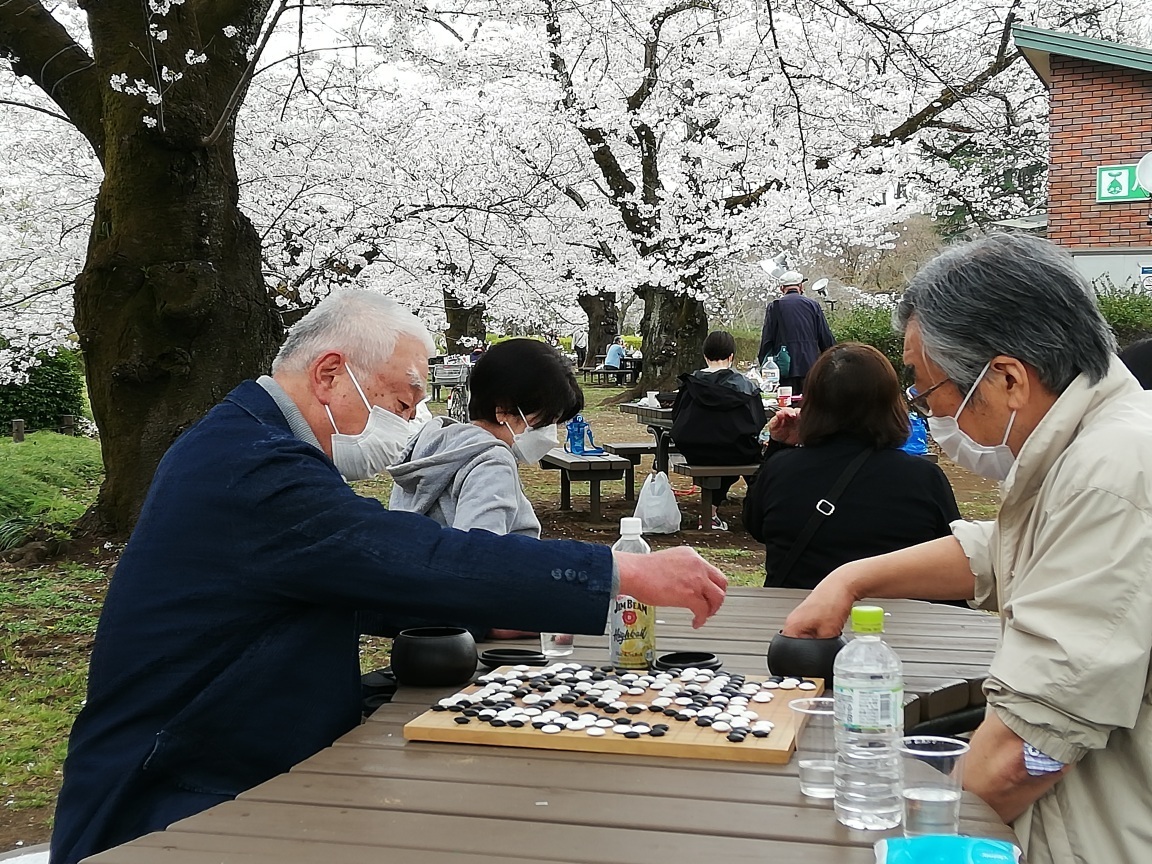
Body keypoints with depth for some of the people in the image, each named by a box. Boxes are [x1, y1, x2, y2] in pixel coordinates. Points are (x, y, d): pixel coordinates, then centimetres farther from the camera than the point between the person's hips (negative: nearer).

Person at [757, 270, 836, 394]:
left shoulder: (774, 306, 0)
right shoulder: (813, 305, 6)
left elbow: (767, 339, -1)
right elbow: (826, 339, 7)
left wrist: (763, 363, 6)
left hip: (785, 369, -2)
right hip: (810, 366, 2)